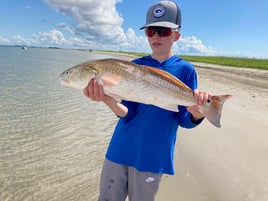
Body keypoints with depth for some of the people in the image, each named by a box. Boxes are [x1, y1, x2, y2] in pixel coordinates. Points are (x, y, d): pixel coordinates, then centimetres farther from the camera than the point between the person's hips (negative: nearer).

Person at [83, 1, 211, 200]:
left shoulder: (185, 69, -5)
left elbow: (184, 120, -6)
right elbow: (127, 113, -7)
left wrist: (197, 113, -29)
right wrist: (108, 100, -28)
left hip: (152, 156, -2)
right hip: (119, 150, 3)